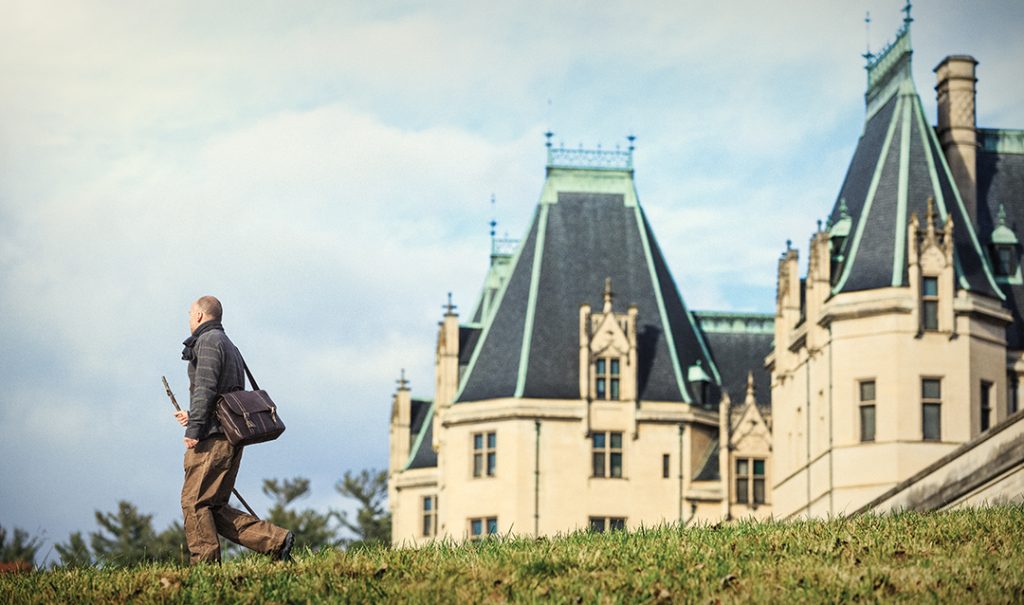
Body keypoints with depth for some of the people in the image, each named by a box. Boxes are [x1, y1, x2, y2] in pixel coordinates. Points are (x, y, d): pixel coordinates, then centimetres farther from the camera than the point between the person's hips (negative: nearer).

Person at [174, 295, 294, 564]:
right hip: (231, 438, 10)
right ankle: (276, 540, -1)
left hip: (212, 438, -10)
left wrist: (194, 430, -20)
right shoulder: (229, 346, 26)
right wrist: (193, 416, 25)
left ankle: (204, 566, -10)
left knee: (195, 502, -7)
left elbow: (205, 388, -17)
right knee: (214, 507, 8)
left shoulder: (208, 341, -5)